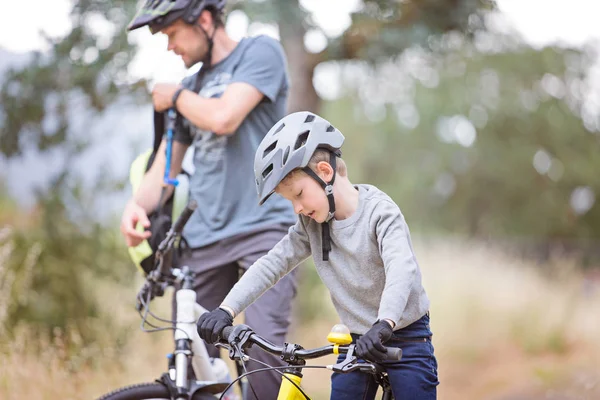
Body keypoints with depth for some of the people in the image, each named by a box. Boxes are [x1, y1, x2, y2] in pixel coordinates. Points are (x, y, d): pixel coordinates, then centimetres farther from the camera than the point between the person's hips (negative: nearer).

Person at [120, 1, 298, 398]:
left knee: (264, 347, -22)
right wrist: (137, 205, -3)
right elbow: (165, 166, 19)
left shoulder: (260, 52, 1)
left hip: (263, 226, -6)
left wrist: (175, 96, 4)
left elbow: (224, 118, -16)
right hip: (205, 237, 6)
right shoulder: (191, 86, 20)